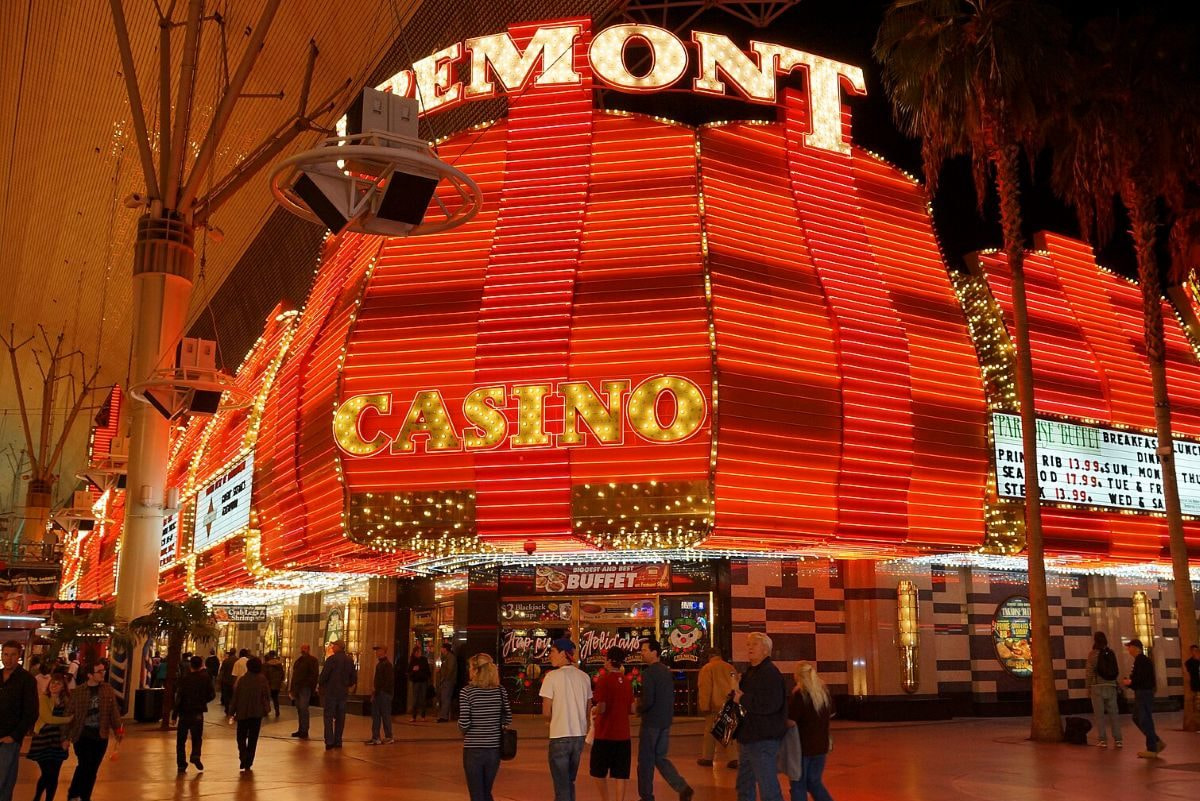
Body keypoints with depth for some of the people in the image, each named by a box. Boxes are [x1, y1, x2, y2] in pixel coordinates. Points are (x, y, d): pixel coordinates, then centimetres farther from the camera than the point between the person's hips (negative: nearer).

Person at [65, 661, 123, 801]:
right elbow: (70, 715, -1)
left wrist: (118, 729, -6)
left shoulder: (108, 689, 2)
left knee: (93, 769, 9)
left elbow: (114, 710, 3)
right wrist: (66, 737, -1)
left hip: (101, 736, 3)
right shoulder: (78, 692, -5)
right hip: (82, 735, -3)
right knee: (85, 765, -12)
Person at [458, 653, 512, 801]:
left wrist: (464, 732, 6)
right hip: (494, 749, 4)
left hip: (473, 749, -4)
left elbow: (464, 723, -15)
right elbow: (507, 719, 3)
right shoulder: (500, 691, 0)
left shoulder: (467, 692, -12)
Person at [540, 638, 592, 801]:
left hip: (560, 736, -5)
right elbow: (588, 710, 10)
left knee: (561, 785, 4)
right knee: (570, 781, 21)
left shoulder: (552, 676, -10)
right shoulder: (584, 677, 5)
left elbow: (546, 713, -8)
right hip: (579, 735, 5)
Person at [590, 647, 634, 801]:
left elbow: (601, 708, -18)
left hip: (604, 735, -4)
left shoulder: (603, 679, -13)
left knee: (599, 771, 13)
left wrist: (594, 711, 2)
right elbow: (632, 708, 9)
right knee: (620, 774, 7)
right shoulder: (627, 681, 4)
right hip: (623, 735, 4)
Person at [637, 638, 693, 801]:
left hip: (651, 722, -8)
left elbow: (647, 701, -22)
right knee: (660, 758, 16)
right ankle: (683, 788, 4)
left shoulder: (648, 673, -17)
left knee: (646, 760, 5)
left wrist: (637, 708, -4)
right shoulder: (667, 671, 9)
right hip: (666, 722, 8)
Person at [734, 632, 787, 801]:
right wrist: (736, 695, 11)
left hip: (764, 740, -11)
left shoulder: (770, 673, -16)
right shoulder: (751, 672, 16)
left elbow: (770, 704, -29)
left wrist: (742, 699, -20)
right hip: (749, 738, 11)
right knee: (744, 786, 19)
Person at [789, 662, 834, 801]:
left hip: (802, 746, -6)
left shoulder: (799, 695, -17)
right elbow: (831, 713, 19)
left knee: (798, 786, 6)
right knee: (815, 782, 18)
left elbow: (790, 719, -23)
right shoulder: (825, 692, 3)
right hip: (821, 746, 6)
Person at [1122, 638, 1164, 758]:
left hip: (1145, 693, -11)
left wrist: (1131, 682, -15)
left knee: (1145, 721, -5)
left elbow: (1144, 678, -24)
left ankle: (1152, 749, 1)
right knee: (1137, 719, 15)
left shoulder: (1143, 660, -16)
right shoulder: (1139, 660, 15)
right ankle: (1157, 743, 20)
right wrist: (1129, 681, 10)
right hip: (1140, 693, 11)